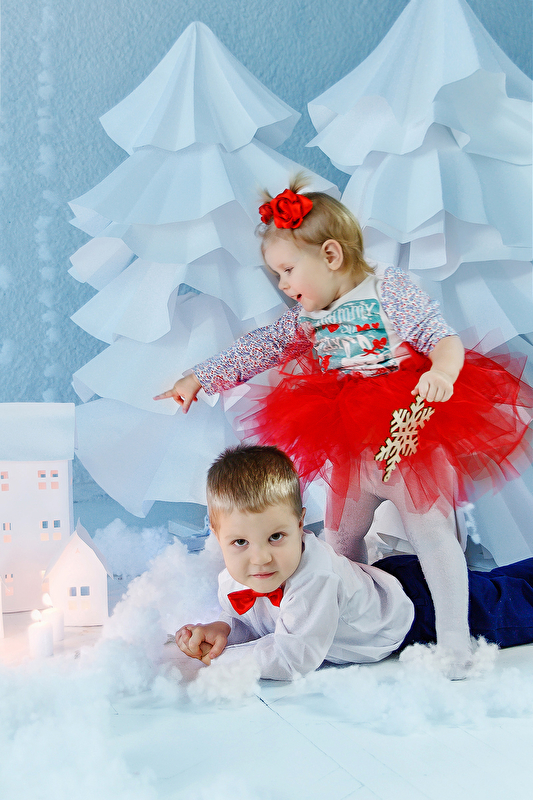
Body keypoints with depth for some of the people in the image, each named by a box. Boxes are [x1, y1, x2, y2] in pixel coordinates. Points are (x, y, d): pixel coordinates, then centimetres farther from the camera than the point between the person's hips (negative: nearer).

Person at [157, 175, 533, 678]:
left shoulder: (390, 287, -7)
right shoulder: (303, 320, 8)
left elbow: (445, 338, -12)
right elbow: (255, 351, 10)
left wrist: (442, 373, -33)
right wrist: (198, 378, 4)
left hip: (414, 437, -6)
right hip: (350, 452, 6)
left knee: (432, 535, -2)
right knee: (339, 539, 14)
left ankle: (455, 642, 9)